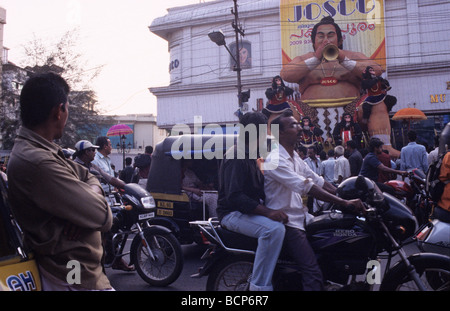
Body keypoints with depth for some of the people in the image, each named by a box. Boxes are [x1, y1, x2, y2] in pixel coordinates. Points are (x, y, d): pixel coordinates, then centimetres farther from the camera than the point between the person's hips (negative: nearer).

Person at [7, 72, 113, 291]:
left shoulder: (44, 151, 6)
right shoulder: (38, 164, -26)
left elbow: (90, 177, 10)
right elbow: (103, 218, -24)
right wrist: (92, 194, -3)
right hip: (76, 281, -9)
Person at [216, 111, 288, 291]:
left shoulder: (249, 154, 17)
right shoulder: (236, 155, -16)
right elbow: (234, 196, -26)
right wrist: (267, 212, -30)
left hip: (249, 209, 10)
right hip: (233, 213, -10)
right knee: (274, 229, -33)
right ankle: (260, 285, -23)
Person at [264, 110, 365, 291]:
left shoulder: (294, 157, 13)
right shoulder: (276, 160, -18)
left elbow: (318, 181, 10)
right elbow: (308, 188, -26)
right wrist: (344, 203, -27)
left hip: (301, 217, 10)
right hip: (286, 221, -10)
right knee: (313, 272, -20)